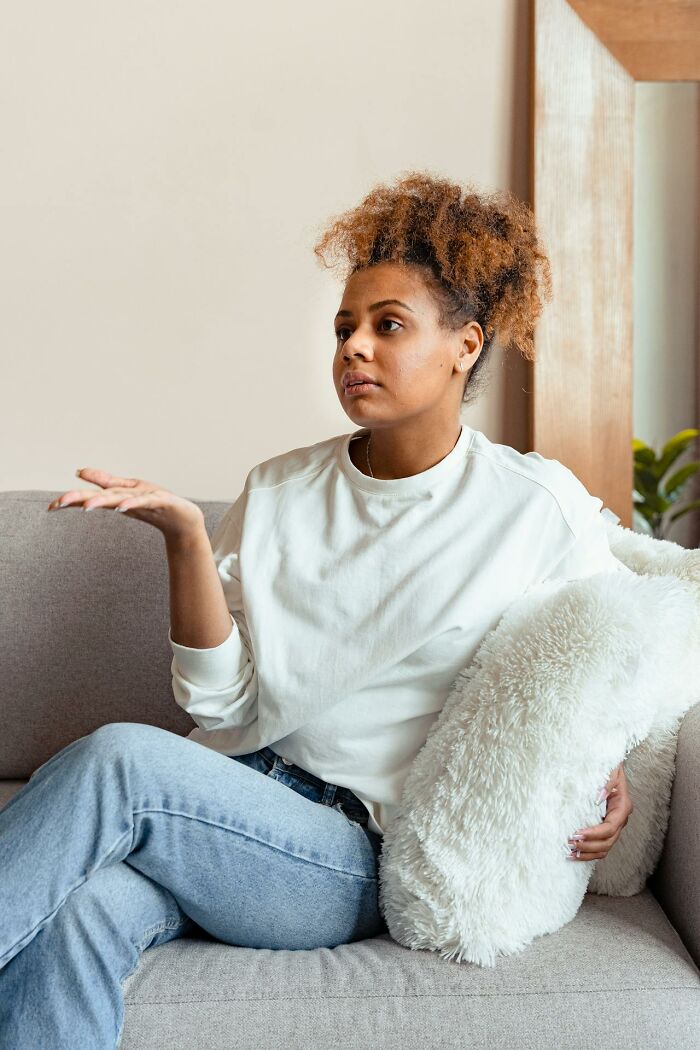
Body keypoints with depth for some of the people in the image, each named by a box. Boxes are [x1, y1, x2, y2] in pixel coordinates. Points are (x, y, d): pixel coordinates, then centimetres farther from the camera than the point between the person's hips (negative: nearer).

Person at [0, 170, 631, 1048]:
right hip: (232, 803, 3)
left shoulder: (538, 506, 2)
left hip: (363, 853, -2)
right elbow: (221, 702, 3)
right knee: (78, 908, -32)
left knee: (118, 755, -29)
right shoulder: (278, 490, 10)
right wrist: (187, 536, -11)